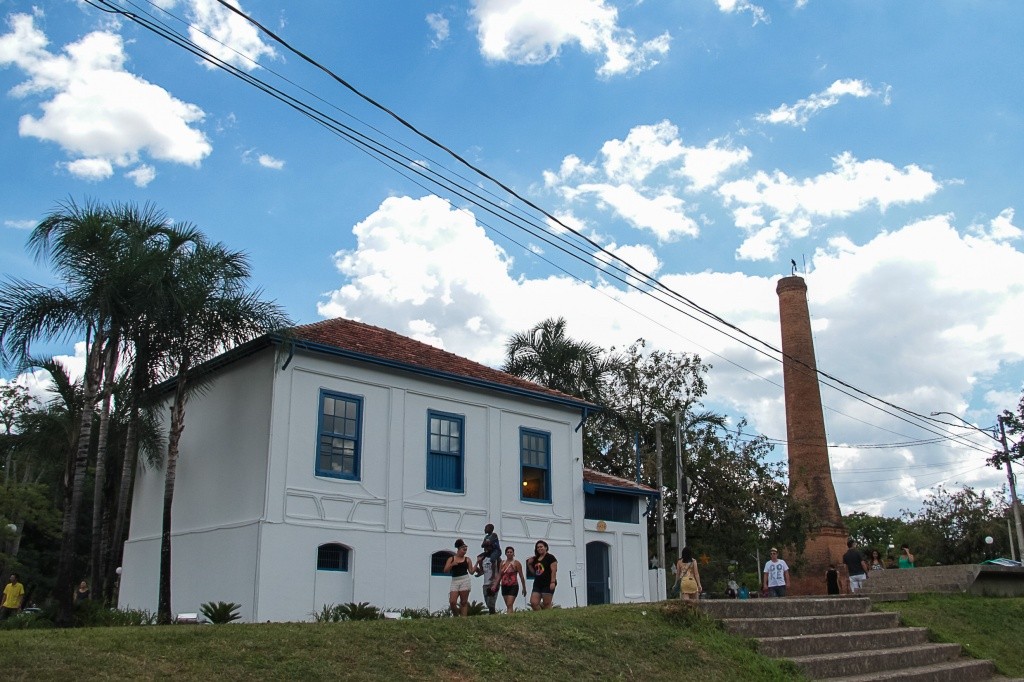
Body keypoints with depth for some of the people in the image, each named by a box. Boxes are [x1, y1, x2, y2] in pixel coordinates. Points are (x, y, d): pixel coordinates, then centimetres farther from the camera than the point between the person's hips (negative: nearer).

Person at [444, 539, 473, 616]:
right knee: (452, 602, -9)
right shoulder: (451, 559, 11)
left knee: (464, 602, -2)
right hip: (455, 581, 1)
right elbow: (445, 570, 4)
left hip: (465, 580, -1)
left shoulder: (467, 559, 10)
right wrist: (452, 564, -11)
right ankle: (456, 616, 11)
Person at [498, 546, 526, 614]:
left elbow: (521, 576, -1)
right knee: (508, 606, 7)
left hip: (513, 586, -5)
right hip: (504, 586, 5)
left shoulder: (516, 563, -3)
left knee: (510, 605, -16)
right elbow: (499, 575, 14)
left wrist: (524, 588, 0)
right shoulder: (502, 563, 10)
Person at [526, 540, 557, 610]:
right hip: (537, 584, 7)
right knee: (533, 603, -2)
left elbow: (554, 570, -11)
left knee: (546, 604, -5)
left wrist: (553, 582, -19)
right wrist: (529, 564, 10)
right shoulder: (535, 559, 17)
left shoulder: (550, 557, -4)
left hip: (547, 584, -7)